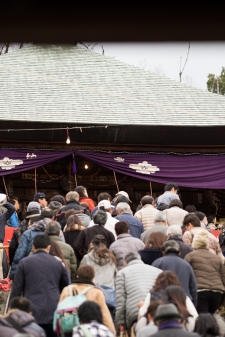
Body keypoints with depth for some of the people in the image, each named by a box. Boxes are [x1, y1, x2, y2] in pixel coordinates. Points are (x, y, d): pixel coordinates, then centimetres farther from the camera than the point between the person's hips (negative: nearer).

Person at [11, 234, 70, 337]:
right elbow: (66, 287, 20)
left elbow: (16, 289, 2)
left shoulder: (24, 262, 3)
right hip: (53, 312, 2)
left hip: (32, 312, -2)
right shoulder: (57, 263, 11)